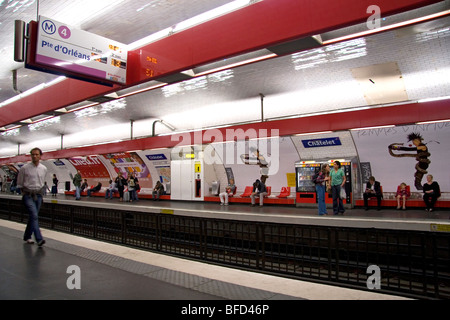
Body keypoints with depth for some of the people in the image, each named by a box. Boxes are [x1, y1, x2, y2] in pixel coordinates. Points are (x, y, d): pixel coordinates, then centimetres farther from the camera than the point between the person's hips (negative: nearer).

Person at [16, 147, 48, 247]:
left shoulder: (44, 169, 5)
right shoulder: (25, 168, -6)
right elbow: (19, 183, 7)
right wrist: (24, 192, 9)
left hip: (38, 195, 4)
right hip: (28, 195, -4)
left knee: (32, 217, 12)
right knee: (34, 216, -16)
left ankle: (27, 236, 28)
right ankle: (39, 239, -22)